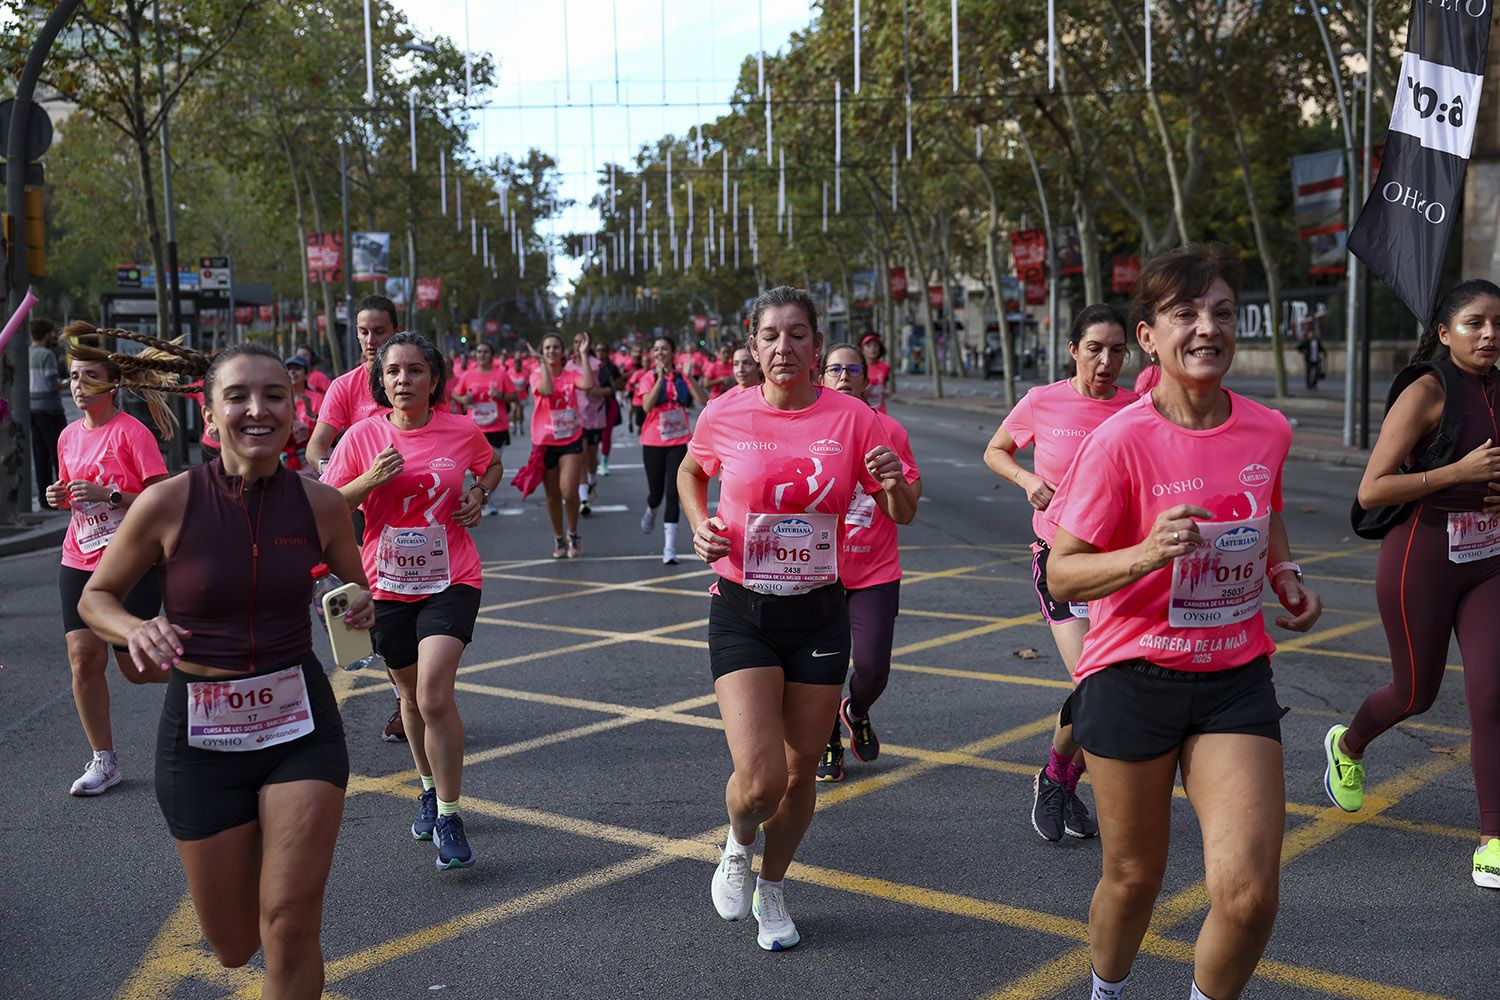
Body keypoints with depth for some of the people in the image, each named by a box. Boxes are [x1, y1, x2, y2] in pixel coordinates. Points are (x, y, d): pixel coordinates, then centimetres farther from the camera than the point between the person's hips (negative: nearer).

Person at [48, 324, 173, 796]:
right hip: (79, 562, 5)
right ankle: (103, 760, 8)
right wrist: (59, 497, 0)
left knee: (134, 665, 2)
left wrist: (109, 495, -25)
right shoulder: (69, 436, 8)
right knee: (84, 658, -4)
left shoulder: (132, 432, -11)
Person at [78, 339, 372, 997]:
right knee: (235, 945, 12)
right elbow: (95, 597, 1)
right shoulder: (167, 504, -13)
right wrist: (135, 630, -20)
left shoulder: (320, 504, -7)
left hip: (299, 721, 0)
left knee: (290, 928, -9)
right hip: (202, 732, 0)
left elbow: (360, 589, 12)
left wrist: (364, 608, -12)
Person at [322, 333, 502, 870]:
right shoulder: (363, 436, -5)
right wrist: (371, 479, -18)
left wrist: (480, 493, -3)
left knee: (434, 696, -18)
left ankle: (449, 815, -3)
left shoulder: (462, 431, -6)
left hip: (450, 580, -2)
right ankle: (429, 787, 43)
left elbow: (492, 465, 17)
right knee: (411, 695, 19)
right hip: (388, 584, 3)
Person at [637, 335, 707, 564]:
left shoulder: (682, 378, 2)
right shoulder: (649, 378, -1)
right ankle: (651, 512, 48)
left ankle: (669, 548, -7)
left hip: (679, 442, 0)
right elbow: (647, 406, -19)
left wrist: (690, 378, -20)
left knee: (673, 494, -8)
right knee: (656, 492, 10)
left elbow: (703, 401, -9)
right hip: (654, 442, 0)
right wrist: (660, 378, -23)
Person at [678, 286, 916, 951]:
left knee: (800, 771, 12)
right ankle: (737, 846, 24)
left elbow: (901, 515, 1)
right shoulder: (725, 416, -6)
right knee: (760, 779, -13)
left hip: (820, 615, 2)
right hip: (742, 614, -1)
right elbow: (690, 472, 16)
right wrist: (700, 526, -3)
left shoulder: (851, 418, -6)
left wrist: (895, 482, -22)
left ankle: (771, 891, 39)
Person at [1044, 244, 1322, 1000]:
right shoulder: (1121, 440, -15)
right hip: (1133, 679, -3)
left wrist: (1284, 574, 3)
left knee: (1248, 893, -8)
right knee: (1134, 878, 12)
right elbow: (1061, 574, -13)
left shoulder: (1268, 431, 0)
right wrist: (1148, 553, -30)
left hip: (1236, 678, 3)